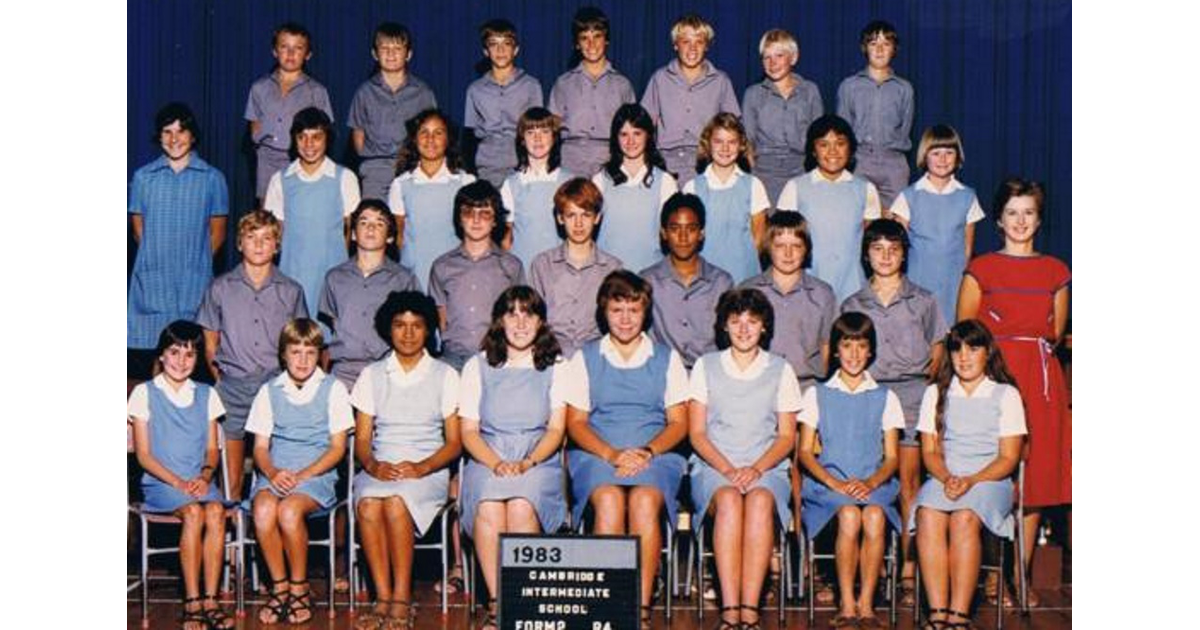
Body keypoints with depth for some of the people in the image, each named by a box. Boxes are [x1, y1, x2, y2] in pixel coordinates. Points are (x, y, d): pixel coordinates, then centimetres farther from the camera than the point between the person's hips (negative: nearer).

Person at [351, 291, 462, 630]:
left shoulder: (445, 376, 10)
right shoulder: (372, 375, 15)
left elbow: (454, 443, 5)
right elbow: (361, 440, 10)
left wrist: (421, 467, -13)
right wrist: (373, 465, -13)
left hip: (428, 470, -2)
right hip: (379, 469, 2)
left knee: (396, 502, -35)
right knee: (368, 504, -33)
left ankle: (402, 599, -24)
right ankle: (383, 598, -25)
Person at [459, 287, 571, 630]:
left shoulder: (556, 368, 12)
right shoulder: (478, 367, 13)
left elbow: (556, 429, 4)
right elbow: (469, 431, 7)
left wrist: (526, 463, -14)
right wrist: (496, 464, -13)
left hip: (538, 461, -1)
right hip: (487, 460, 1)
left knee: (522, 506, -35)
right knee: (489, 507, -33)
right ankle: (496, 602, -27)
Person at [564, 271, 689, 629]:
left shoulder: (666, 358, 16)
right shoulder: (585, 358, 16)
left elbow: (678, 423, 9)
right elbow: (575, 423, 8)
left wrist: (647, 452, -11)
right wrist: (611, 454, -11)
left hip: (655, 455, 0)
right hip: (597, 455, 0)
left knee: (645, 501, -34)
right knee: (609, 500, -34)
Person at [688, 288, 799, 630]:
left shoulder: (780, 370, 13)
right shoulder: (706, 366, 12)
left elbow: (787, 437, 8)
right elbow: (697, 433, 6)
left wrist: (756, 469, -11)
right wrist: (727, 469, -11)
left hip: (766, 469, 0)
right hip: (713, 467, 0)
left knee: (760, 500, -35)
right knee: (729, 499, -35)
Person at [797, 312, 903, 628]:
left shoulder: (885, 398, 15)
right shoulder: (816, 395, 13)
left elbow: (891, 457, 9)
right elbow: (805, 452, 6)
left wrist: (871, 482, -13)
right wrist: (836, 483, -12)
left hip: (874, 482, 1)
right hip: (828, 481, -1)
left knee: (874, 516, -34)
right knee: (849, 514, -34)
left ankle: (866, 603, -27)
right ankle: (847, 604, -27)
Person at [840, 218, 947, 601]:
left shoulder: (923, 301, 10)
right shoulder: (852, 305, 13)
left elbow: (937, 349, 15)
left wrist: (924, 384, 3)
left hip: (912, 393, -1)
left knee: (908, 480, -5)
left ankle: (908, 571, -3)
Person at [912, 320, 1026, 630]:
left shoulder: (1006, 395, 9)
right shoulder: (936, 393, 18)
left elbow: (1008, 458, 2)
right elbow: (930, 451, 12)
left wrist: (971, 481, -14)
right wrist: (946, 478, -10)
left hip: (990, 479, -2)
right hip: (944, 478, 2)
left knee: (964, 518, -35)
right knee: (928, 515, -33)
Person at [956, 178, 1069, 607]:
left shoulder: (1056, 272, 12)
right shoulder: (981, 270, 4)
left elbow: (1056, 334, 14)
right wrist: (997, 345, -6)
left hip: (1041, 378, 3)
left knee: (1037, 476, 2)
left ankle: (1021, 577, 10)